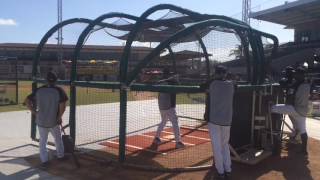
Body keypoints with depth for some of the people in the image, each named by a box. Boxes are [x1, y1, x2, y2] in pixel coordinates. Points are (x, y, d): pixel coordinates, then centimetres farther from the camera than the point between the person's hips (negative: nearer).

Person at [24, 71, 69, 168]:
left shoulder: (39, 90, -2)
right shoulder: (59, 90, -11)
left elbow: (27, 101, -3)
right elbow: (62, 106, -19)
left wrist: (34, 112, 1)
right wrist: (59, 117, -6)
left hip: (41, 121, 2)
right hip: (54, 121, -2)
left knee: (42, 141, 15)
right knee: (58, 139, 20)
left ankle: (44, 161, 15)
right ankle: (60, 155, 34)